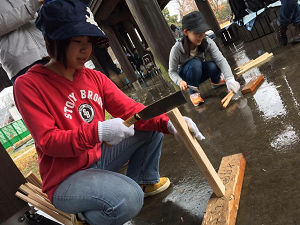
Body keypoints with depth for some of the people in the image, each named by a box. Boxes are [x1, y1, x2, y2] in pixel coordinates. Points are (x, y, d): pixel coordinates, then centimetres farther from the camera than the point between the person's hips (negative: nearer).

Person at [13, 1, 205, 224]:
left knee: (152, 127, 1)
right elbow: (47, 140, -21)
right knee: (129, 198, -33)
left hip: (99, 157, 7)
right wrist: (98, 132, -35)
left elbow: (130, 109, -7)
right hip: (66, 179, -6)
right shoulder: (28, 85, -15)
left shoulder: (95, 77, 1)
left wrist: (167, 122, -24)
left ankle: (144, 181, 19)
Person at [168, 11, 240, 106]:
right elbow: (172, 71, -19)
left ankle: (216, 81, 7)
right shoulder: (177, 49, -30)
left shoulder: (208, 42, -24)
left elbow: (221, 60, -32)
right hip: (185, 76, -3)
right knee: (195, 63, -35)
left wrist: (230, 79, -47)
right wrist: (180, 81, -41)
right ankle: (193, 93, -12)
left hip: (200, 73, 3)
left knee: (213, 66, -30)